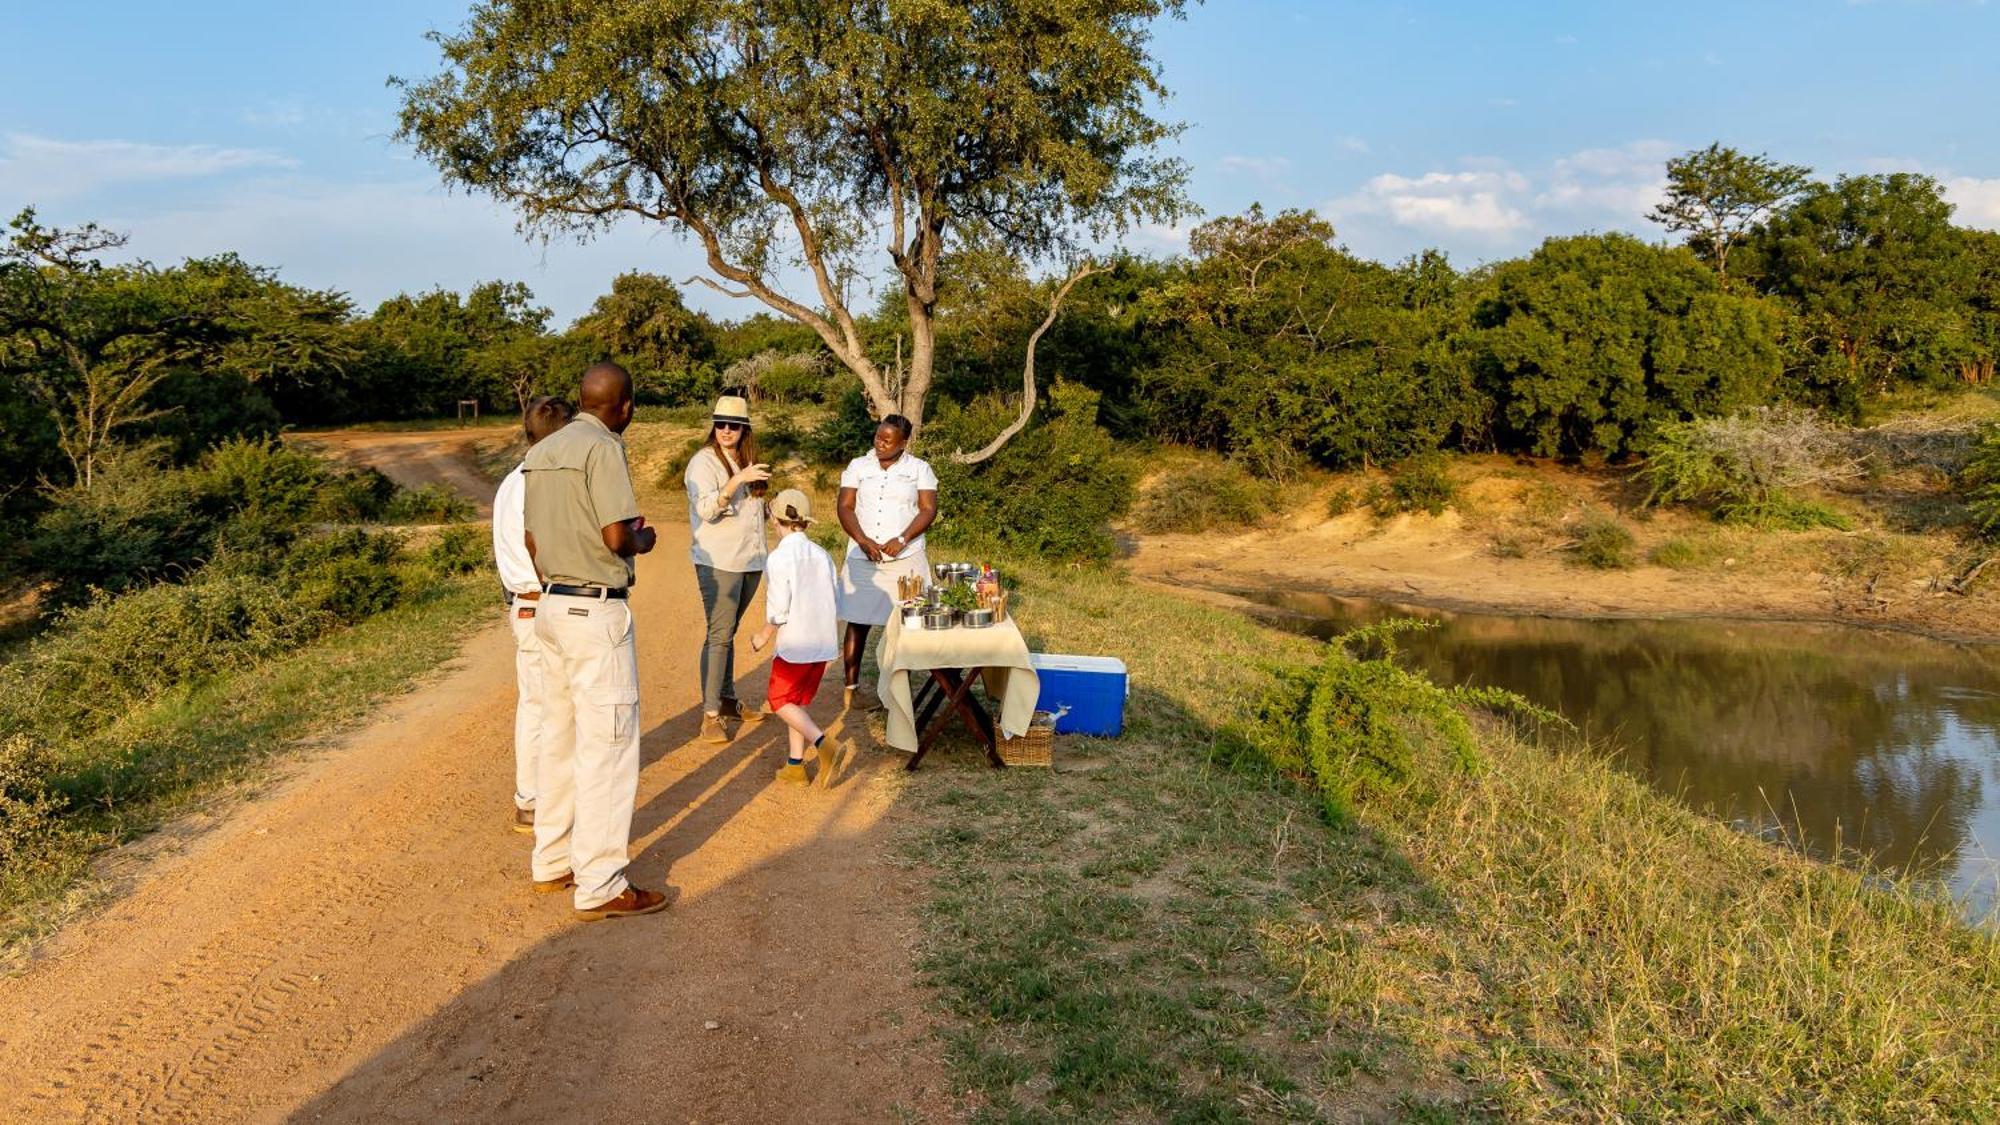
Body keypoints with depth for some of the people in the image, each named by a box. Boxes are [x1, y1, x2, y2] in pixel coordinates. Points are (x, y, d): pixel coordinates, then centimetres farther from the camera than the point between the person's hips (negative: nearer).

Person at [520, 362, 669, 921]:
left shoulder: (539, 453, 12)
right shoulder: (602, 449, -15)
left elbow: (532, 540, 16)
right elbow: (617, 536, -22)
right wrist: (645, 538, -1)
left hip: (550, 605, 9)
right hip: (597, 612, -9)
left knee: (559, 738, 17)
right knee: (607, 746, -3)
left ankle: (552, 862, 27)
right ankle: (599, 886, 2)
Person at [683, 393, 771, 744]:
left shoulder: (745, 461, 15)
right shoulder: (704, 461, -8)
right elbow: (707, 510, -20)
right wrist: (738, 480, -28)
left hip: (750, 559, 7)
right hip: (718, 562, -7)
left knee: (728, 631, 14)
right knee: (719, 635, -8)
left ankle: (727, 699, 21)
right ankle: (710, 714, -5)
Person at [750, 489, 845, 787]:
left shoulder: (779, 558, -14)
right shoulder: (821, 555, 6)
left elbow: (778, 609, -16)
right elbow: (835, 600, 9)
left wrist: (763, 636, -1)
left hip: (794, 644, -7)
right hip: (823, 642, 7)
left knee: (780, 701, 4)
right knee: (799, 701, 16)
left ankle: (824, 744, -14)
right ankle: (795, 764, 17)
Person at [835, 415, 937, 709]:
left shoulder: (919, 469, 5)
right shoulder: (858, 466, 7)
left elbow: (928, 509, -2)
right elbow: (845, 507, 2)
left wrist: (902, 539, -16)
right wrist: (863, 541, -13)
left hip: (905, 559, -1)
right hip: (862, 558, 1)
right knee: (858, 623, 2)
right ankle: (851, 688, 10)